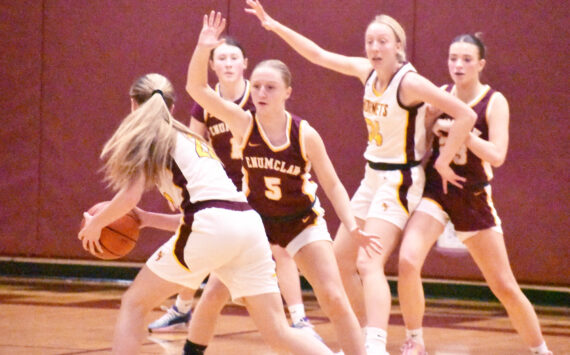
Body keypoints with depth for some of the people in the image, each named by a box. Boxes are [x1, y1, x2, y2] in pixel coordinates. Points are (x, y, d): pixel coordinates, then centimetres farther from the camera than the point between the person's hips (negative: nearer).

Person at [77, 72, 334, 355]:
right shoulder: (189, 139, 33)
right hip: (249, 223, 7)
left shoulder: (148, 136, 12)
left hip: (210, 225, -7)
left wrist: (95, 223, 16)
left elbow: (130, 196, 0)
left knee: (134, 303, 9)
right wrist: (147, 219, 37)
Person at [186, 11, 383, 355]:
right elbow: (197, 87, -23)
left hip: (302, 221, -1)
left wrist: (353, 227, -19)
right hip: (256, 220, 2)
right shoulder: (244, 123, -16)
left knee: (335, 299, -11)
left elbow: (332, 185, -8)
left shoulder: (305, 135, -17)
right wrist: (203, 48, -38)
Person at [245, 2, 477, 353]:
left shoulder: (409, 82, -19)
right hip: (372, 177, 8)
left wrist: (443, 163, -18)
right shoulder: (367, 71, 2)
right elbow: (318, 55, 11)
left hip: (399, 180, -8)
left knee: (369, 263, -23)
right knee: (341, 259, 13)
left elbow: (465, 115, -23)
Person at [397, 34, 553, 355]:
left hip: (474, 198, -2)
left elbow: (497, 155, -20)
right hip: (435, 192, 2)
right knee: (408, 262, -23)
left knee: (505, 286, 3)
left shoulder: (494, 102, -7)